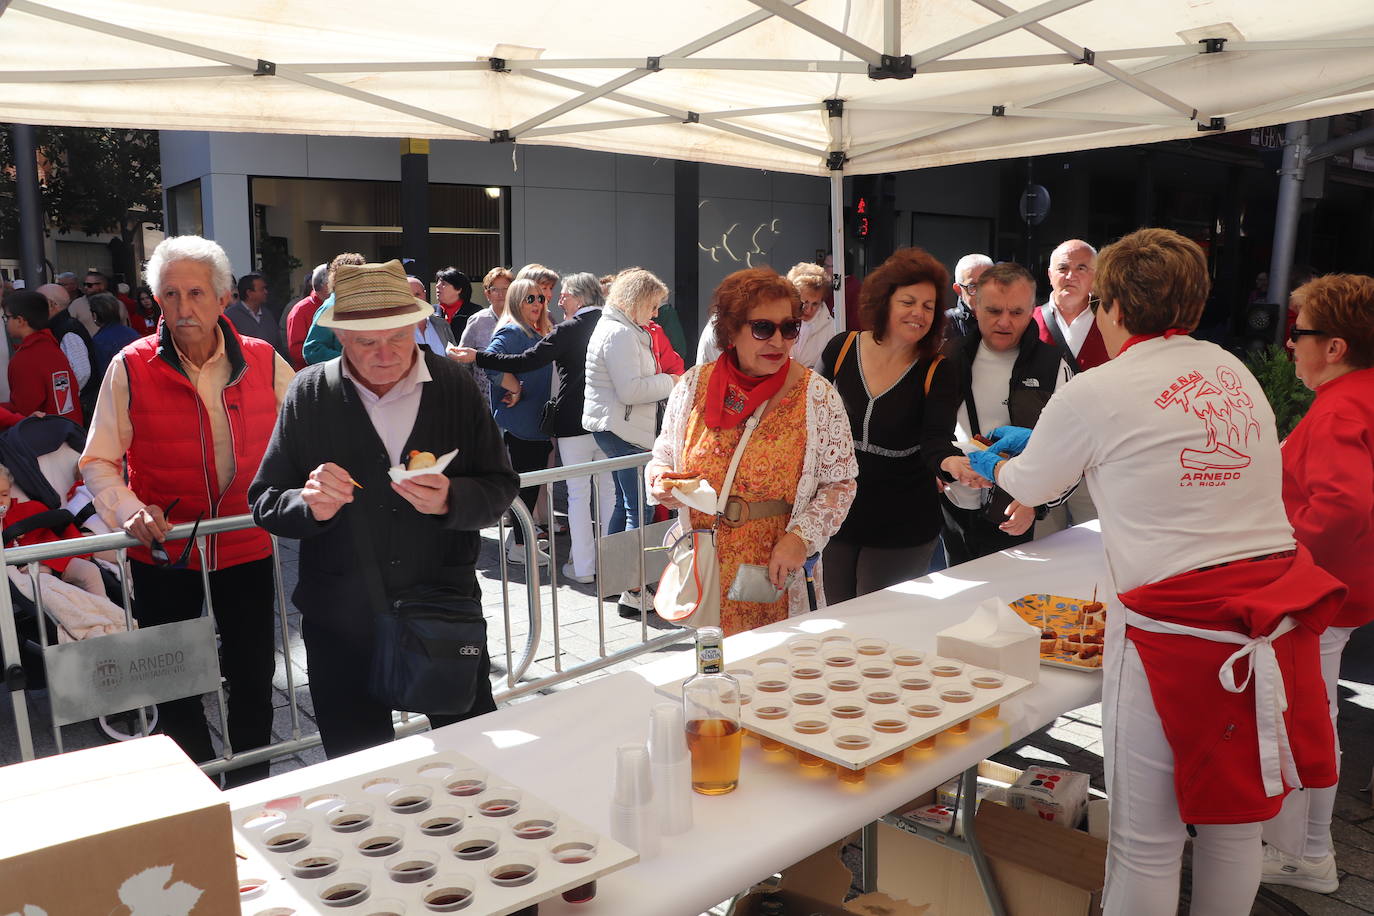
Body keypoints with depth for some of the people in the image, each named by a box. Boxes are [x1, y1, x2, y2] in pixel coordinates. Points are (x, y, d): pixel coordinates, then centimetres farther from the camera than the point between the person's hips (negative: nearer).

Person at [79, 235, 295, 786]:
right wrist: (130, 511, -23)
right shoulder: (131, 368, -8)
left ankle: (250, 785, 34)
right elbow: (99, 462, -5)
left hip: (246, 547, 1)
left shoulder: (264, 361, -4)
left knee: (253, 678, 13)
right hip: (162, 552, -1)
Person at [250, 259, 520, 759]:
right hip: (343, 627, 0)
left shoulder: (456, 386, -2)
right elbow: (264, 502, -1)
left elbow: (500, 487, 0)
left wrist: (452, 500, -21)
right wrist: (309, 505, -23)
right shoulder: (308, 395, -4)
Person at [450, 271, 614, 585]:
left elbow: (525, 361, -15)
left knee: (578, 494, 2)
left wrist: (477, 357, -8)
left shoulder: (569, 330, -11)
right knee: (608, 490, 12)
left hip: (574, 423, -5)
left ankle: (583, 567, 6)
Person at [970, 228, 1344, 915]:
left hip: (1177, 627, -6)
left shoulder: (1094, 394, -10)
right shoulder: (1234, 371, 9)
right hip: (1276, 615, 7)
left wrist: (993, 463, 31)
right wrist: (1033, 439, 35)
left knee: (1147, 843, 9)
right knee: (1237, 820, 22)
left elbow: (1028, 487, 7)